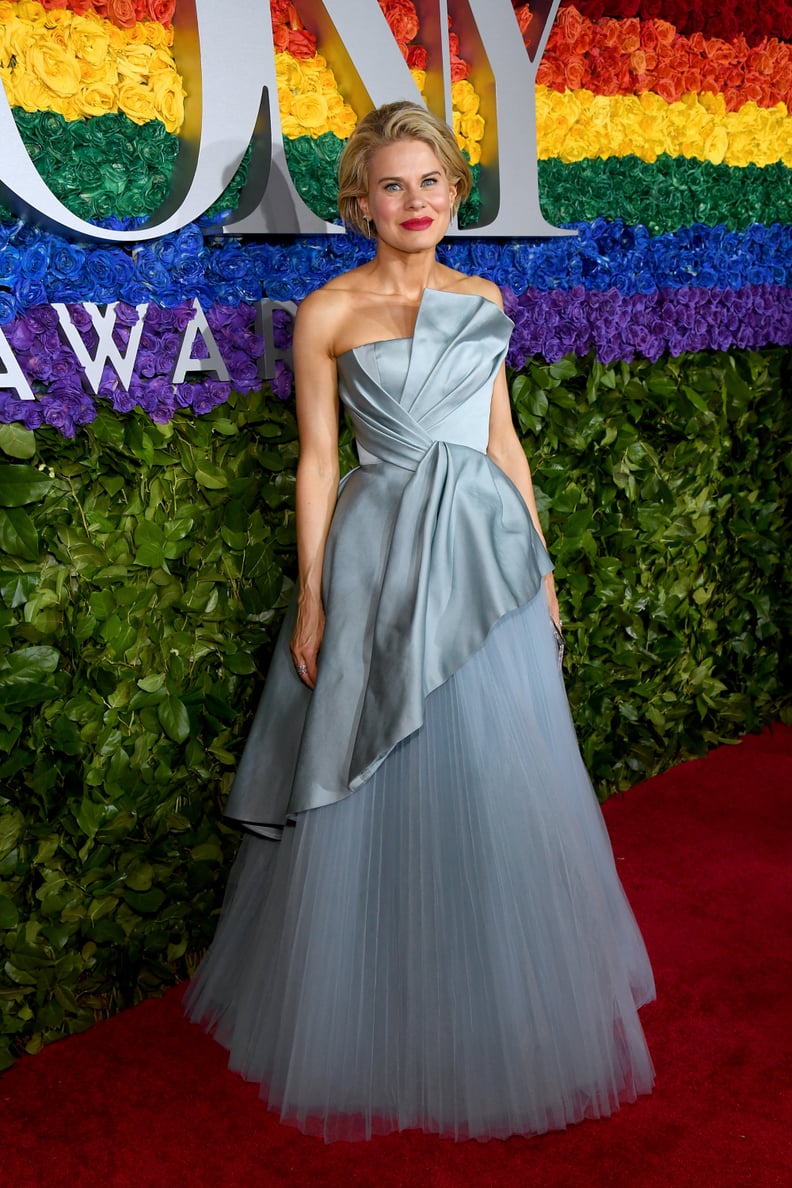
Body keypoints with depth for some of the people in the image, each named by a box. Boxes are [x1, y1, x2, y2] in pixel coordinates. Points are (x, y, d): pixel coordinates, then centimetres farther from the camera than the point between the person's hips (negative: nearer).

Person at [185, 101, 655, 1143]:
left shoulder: (483, 300, 10)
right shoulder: (328, 312, -2)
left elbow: (502, 438, 13)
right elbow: (318, 460, -3)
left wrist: (539, 563, 12)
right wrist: (312, 601, -6)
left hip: (488, 550, 4)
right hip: (382, 558, -4)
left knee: (501, 782, 11)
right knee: (382, 794, 5)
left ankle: (510, 1010, 34)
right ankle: (382, 1025, 27)